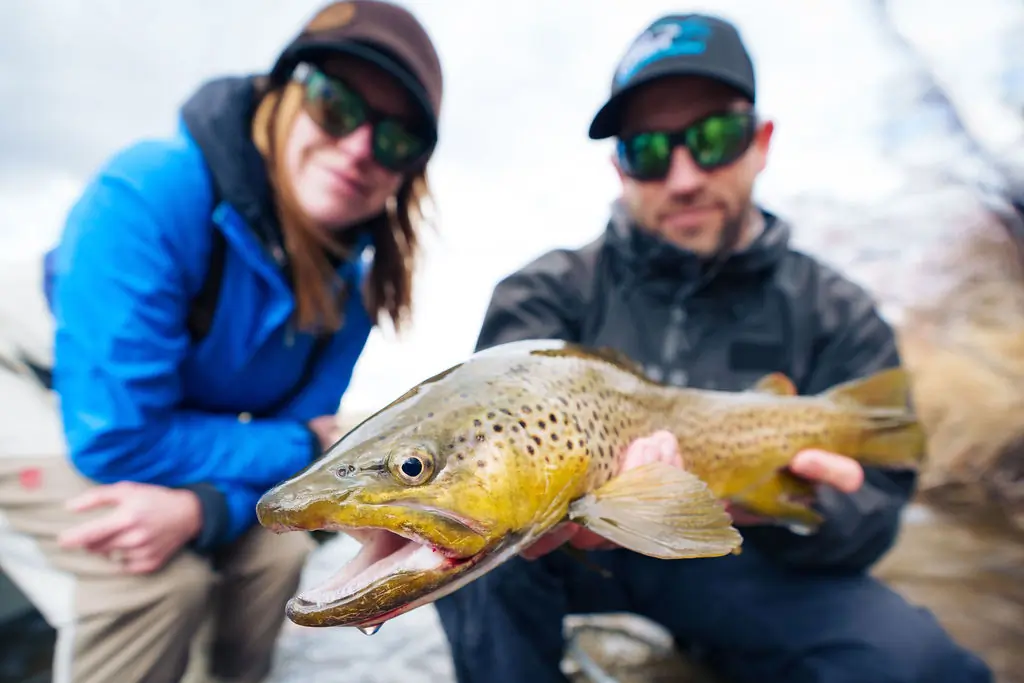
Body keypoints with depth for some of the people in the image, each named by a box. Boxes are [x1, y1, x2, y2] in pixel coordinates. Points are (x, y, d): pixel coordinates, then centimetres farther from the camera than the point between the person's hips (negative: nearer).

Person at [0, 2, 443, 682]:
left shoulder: (352, 274, -15)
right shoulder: (150, 196, -33)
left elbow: (303, 426, -12)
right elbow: (116, 437, -32)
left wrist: (205, 506, -32)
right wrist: (302, 446, -24)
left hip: (173, 455, 5)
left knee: (280, 546, -13)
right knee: (165, 572, -26)